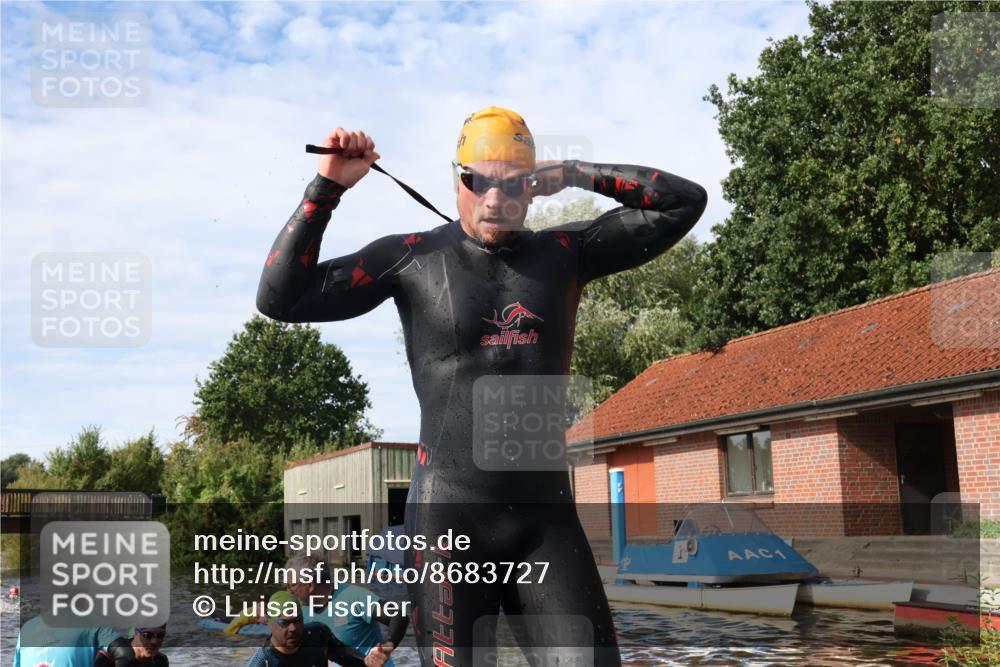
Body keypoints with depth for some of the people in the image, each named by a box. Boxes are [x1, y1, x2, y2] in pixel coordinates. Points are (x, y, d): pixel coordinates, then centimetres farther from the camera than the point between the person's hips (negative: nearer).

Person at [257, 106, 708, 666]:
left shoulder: (564, 254, 6)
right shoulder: (412, 257, 0)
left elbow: (685, 201, 7)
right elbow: (282, 298, -2)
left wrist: (573, 174, 2)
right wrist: (327, 188, -8)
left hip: (548, 517, 2)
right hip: (449, 516, -2)